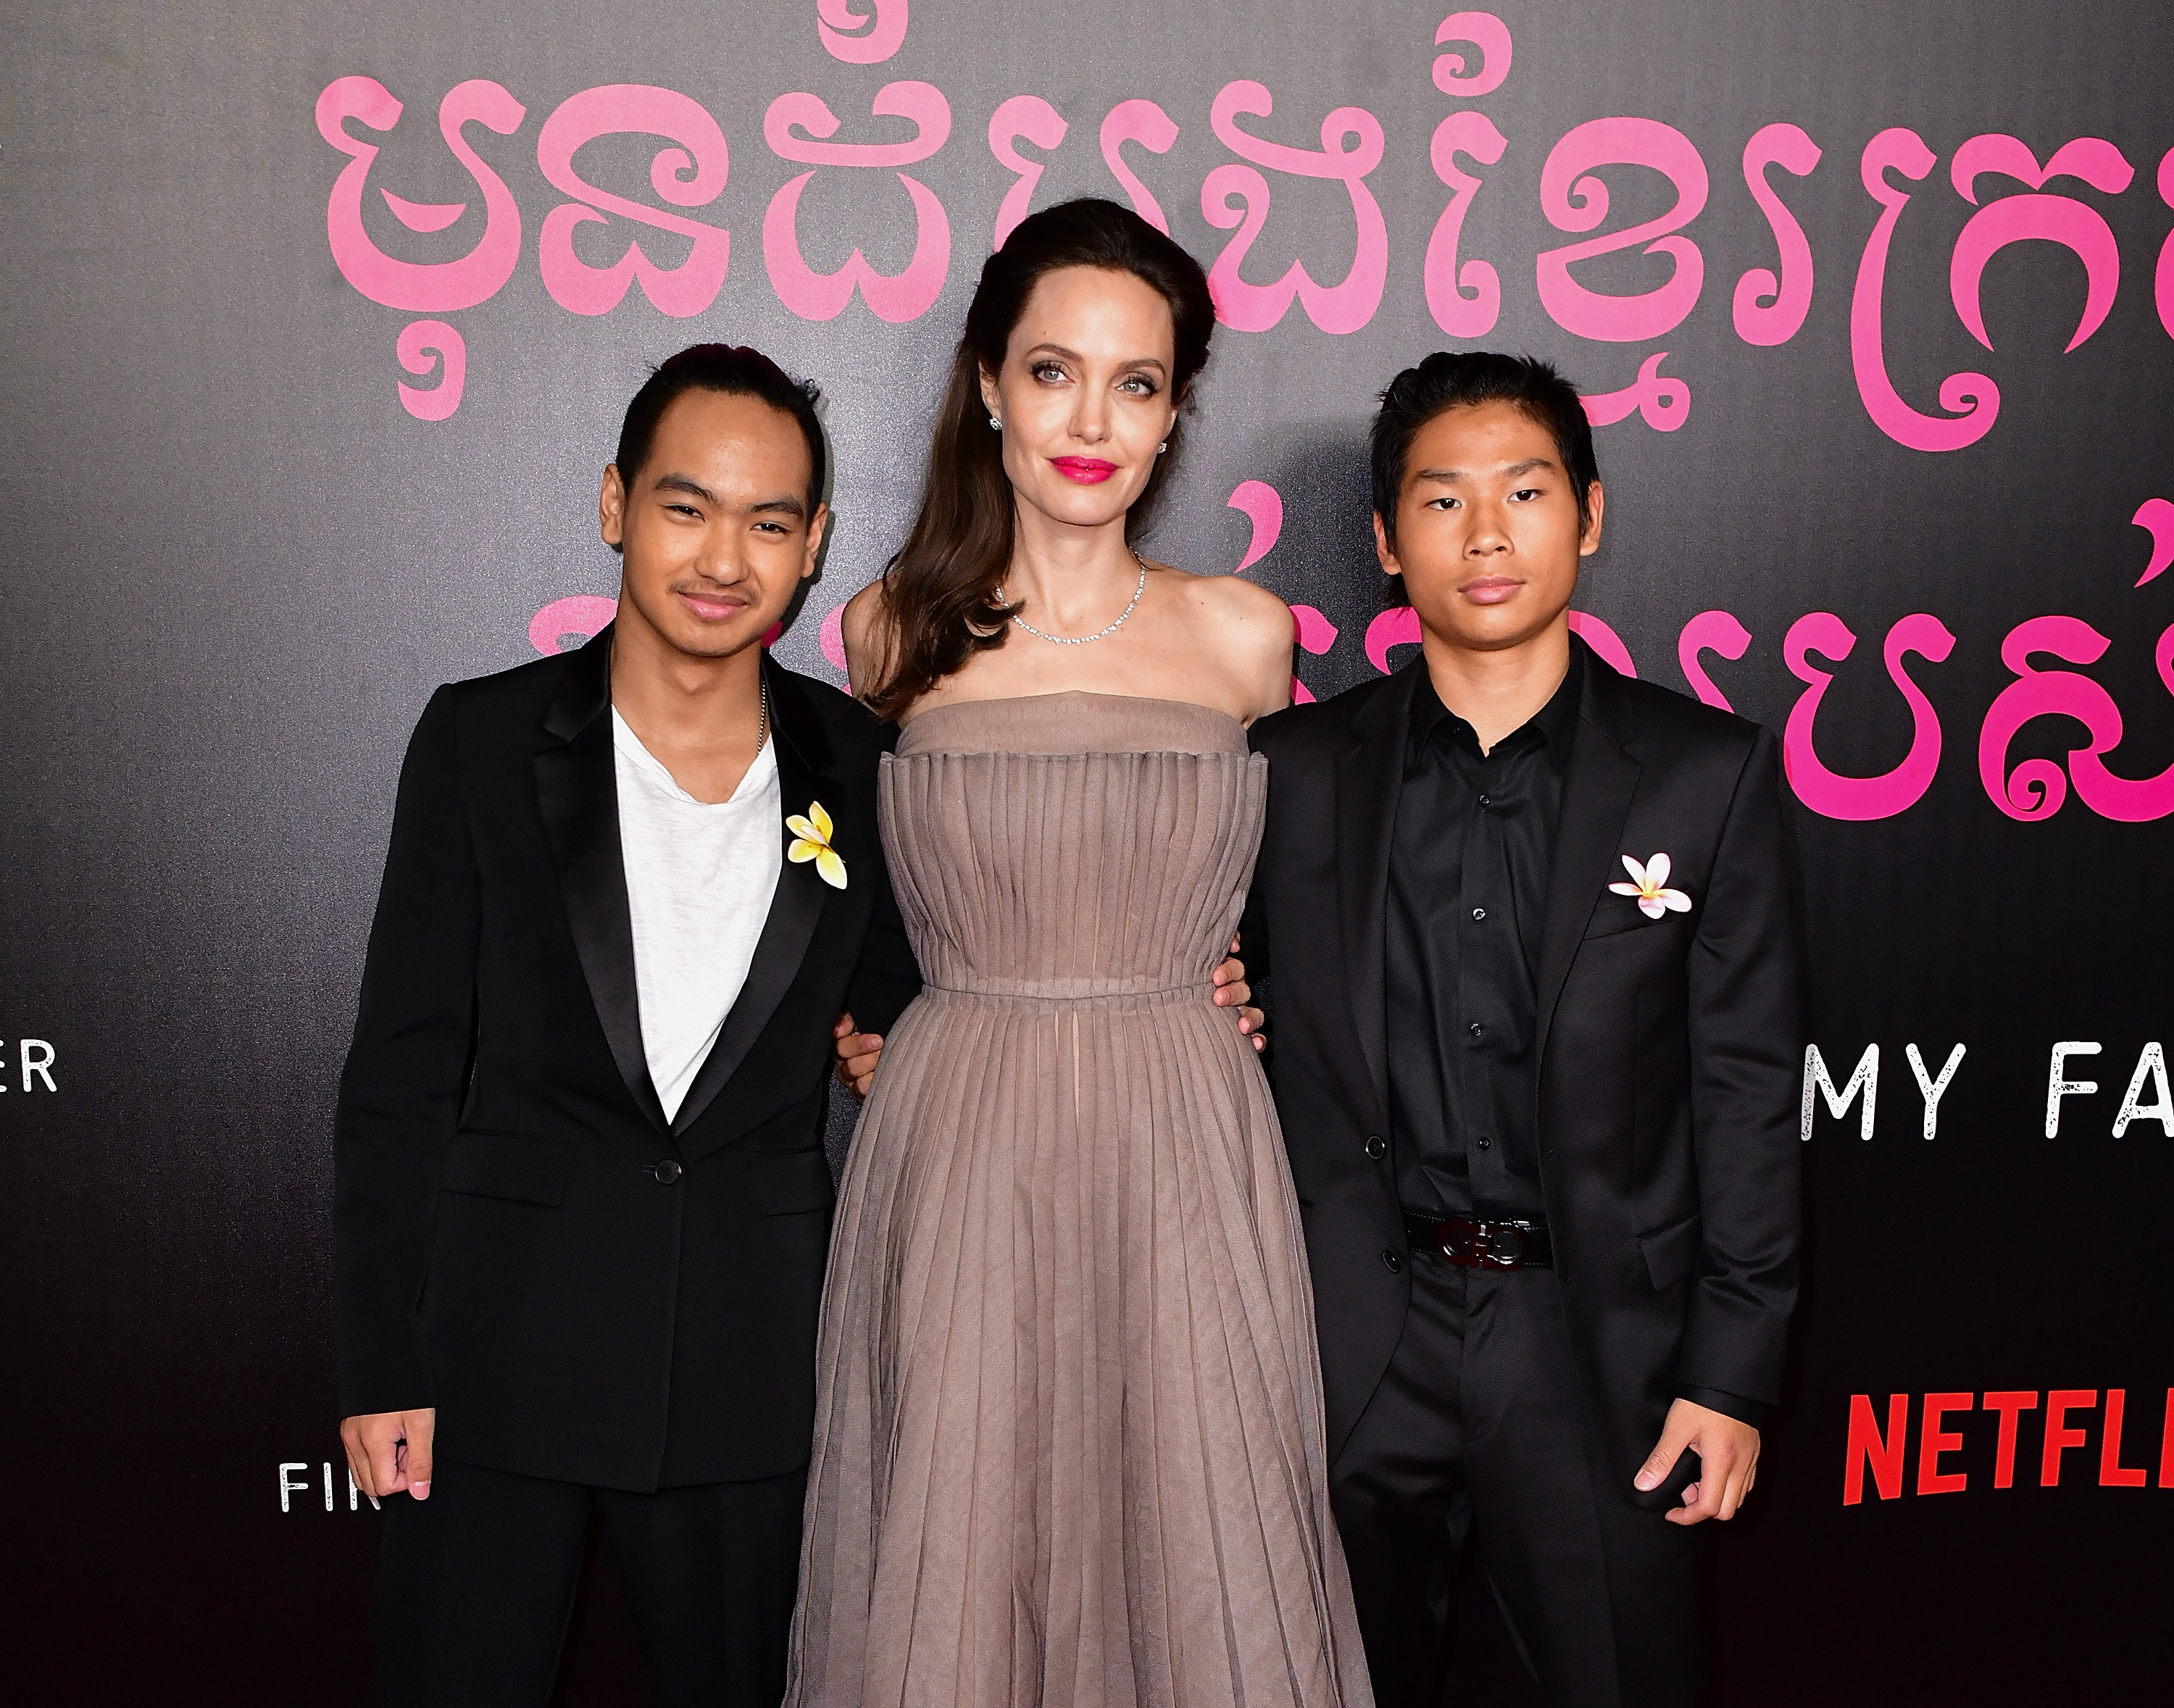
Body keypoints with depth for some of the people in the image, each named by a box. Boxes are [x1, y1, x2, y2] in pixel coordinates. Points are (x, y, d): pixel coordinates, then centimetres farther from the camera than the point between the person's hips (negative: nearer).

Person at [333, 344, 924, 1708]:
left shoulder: (857, 765, 0)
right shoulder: (481, 741, -4)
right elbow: (401, 1074, -3)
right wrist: (384, 1366, -5)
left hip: (753, 1358, 2)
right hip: (499, 1342, -1)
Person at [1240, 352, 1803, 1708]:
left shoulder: (1710, 772, -2)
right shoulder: (1297, 771, 1)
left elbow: (1747, 1094, -2)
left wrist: (1732, 1372, -4)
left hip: (1604, 1341, -1)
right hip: (1353, 1342, 2)